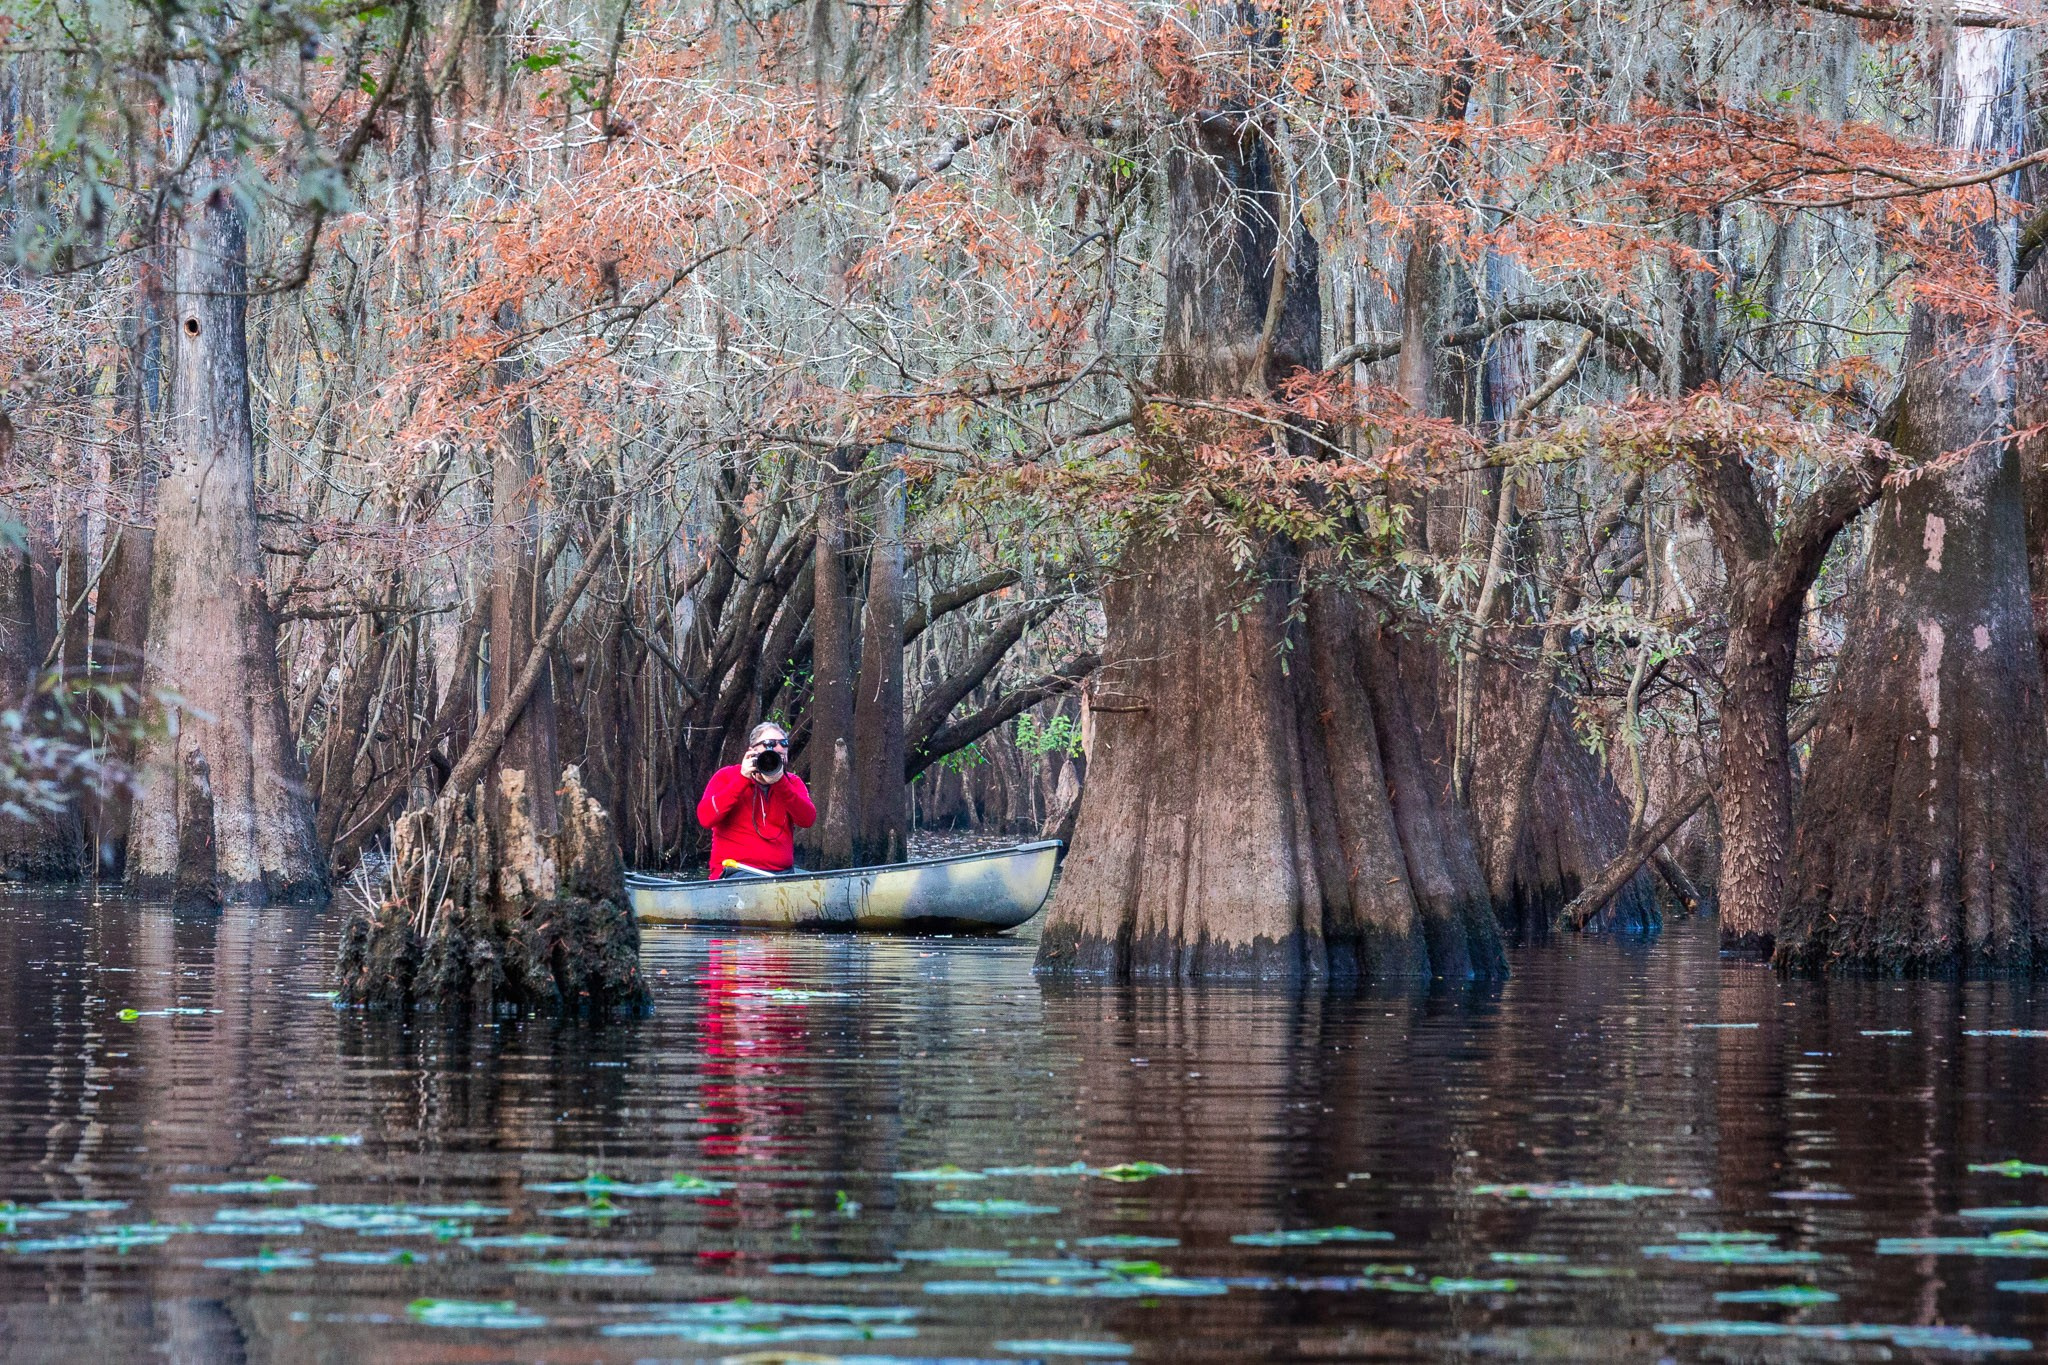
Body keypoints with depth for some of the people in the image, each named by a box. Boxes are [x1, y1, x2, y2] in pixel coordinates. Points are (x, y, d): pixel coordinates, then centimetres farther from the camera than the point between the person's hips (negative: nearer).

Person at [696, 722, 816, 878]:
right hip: (736, 870, -5)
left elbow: (808, 820, -4)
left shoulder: (792, 782, 15)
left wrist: (779, 782, -14)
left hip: (782, 870, 5)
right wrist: (742, 779, -12)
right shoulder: (726, 776, 6)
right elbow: (706, 818, -12)